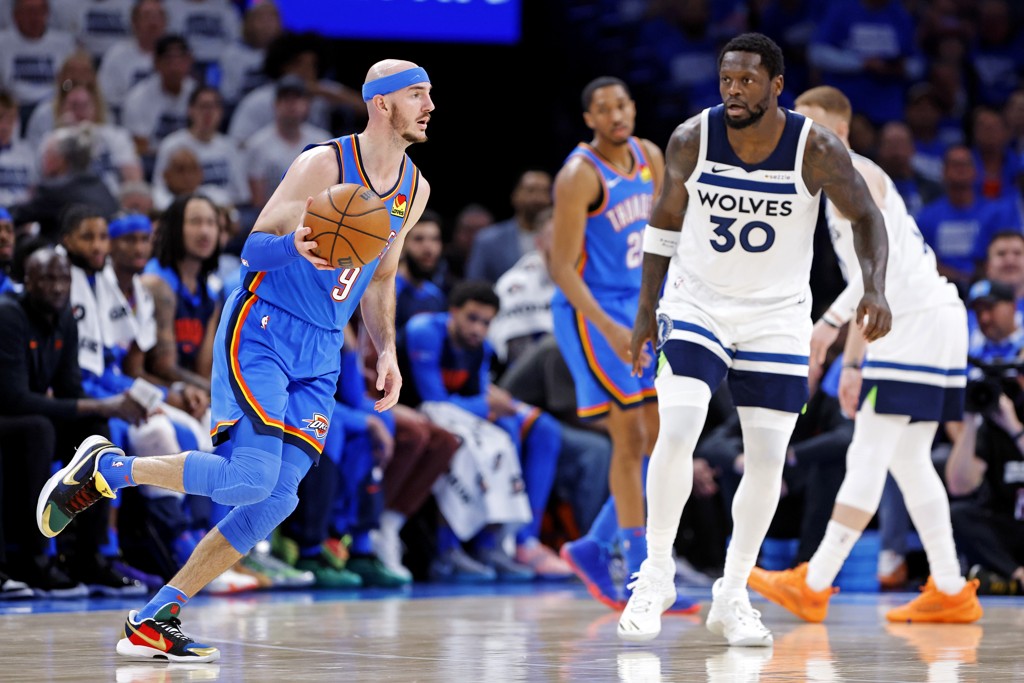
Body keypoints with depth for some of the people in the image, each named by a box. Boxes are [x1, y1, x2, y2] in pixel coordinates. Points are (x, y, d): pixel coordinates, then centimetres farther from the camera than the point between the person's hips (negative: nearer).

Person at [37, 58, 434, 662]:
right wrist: (295, 245, -33)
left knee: (278, 499, -7)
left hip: (318, 360, 7)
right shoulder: (323, 164, -12)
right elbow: (252, 247, -11)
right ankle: (106, 467, -1)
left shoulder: (414, 189, 9)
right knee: (250, 477, -23)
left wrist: (387, 352, 10)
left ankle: (154, 622, 0)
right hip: (260, 334, -7)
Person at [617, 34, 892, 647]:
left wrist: (875, 289, -21)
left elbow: (866, 216, -4)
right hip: (697, 305, 0)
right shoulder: (691, 141, -12)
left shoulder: (816, 149, -16)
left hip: (777, 317, 0)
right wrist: (646, 311, 5)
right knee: (676, 435, -18)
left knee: (768, 460, 0)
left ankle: (733, 597, 15)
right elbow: (666, 218, 3)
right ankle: (656, 575, -3)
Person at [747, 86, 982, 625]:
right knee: (908, 460, 12)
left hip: (917, 321, -11)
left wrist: (831, 320, -26)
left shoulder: (852, 176, -8)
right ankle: (950, 591, 12)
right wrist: (853, 364, 26)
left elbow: (878, 261, -22)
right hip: (920, 322, 11)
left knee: (867, 458, -12)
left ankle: (813, 586, -14)